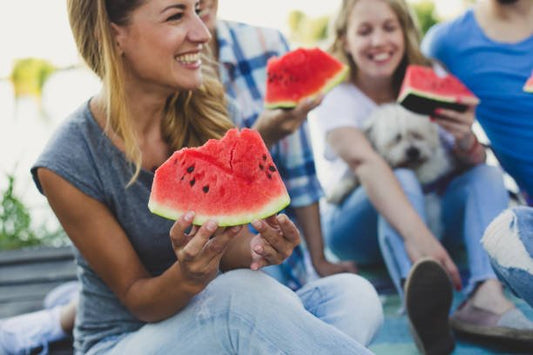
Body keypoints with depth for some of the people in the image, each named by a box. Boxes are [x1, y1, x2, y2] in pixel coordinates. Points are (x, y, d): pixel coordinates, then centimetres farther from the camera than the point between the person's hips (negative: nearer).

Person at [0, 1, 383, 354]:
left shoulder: (200, 113, -6)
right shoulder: (66, 165, -18)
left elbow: (231, 245, -1)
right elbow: (135, 299, -10)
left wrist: (258, 248, -26)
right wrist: (187, 276, -33)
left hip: (221, 324, 5)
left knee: (353, 294, -22)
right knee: (242, 297, -35)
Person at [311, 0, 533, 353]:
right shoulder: (337, 99, -15)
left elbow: (474, 165, -9)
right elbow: (364, 161, -36)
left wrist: (466, 141, -35)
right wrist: (415, 233, -53)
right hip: (360, 224, -4)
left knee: (488, 175, -17)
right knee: (402, 178, -33)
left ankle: (486, 296, -43)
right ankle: (424, 310, -60)